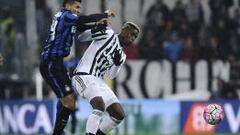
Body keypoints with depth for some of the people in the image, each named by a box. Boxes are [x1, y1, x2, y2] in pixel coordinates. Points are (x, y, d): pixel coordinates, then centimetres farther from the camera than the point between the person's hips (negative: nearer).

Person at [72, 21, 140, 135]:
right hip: (83, 77, -9)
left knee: (119, 114, 4)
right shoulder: (108, 34, 0)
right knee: (100, 105, -32)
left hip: (98, 81, 9)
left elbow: (110, 75, 13)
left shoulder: (121, 56, 20)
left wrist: (117, 63, -5)